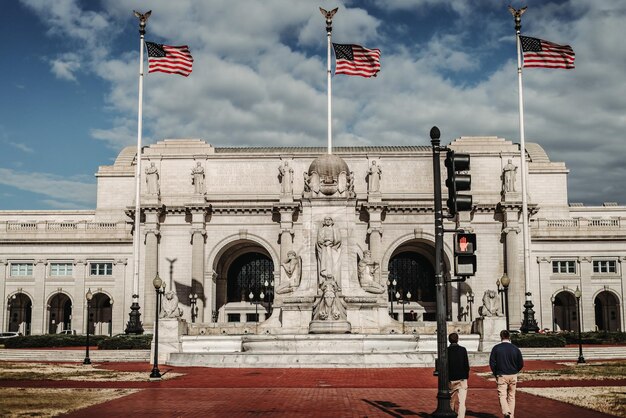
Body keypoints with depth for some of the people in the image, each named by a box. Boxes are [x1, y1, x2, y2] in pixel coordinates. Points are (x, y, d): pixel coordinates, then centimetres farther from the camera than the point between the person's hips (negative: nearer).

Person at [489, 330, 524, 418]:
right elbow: (521, 364, 3)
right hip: (513, 376, 2)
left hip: (501, 376, -2)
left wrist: (496, 374, 7)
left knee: (502, 396, -2)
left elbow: (492, 363, -5)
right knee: (511, 396, 13)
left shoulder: (496, 348, -5)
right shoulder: (515, 349, 0)